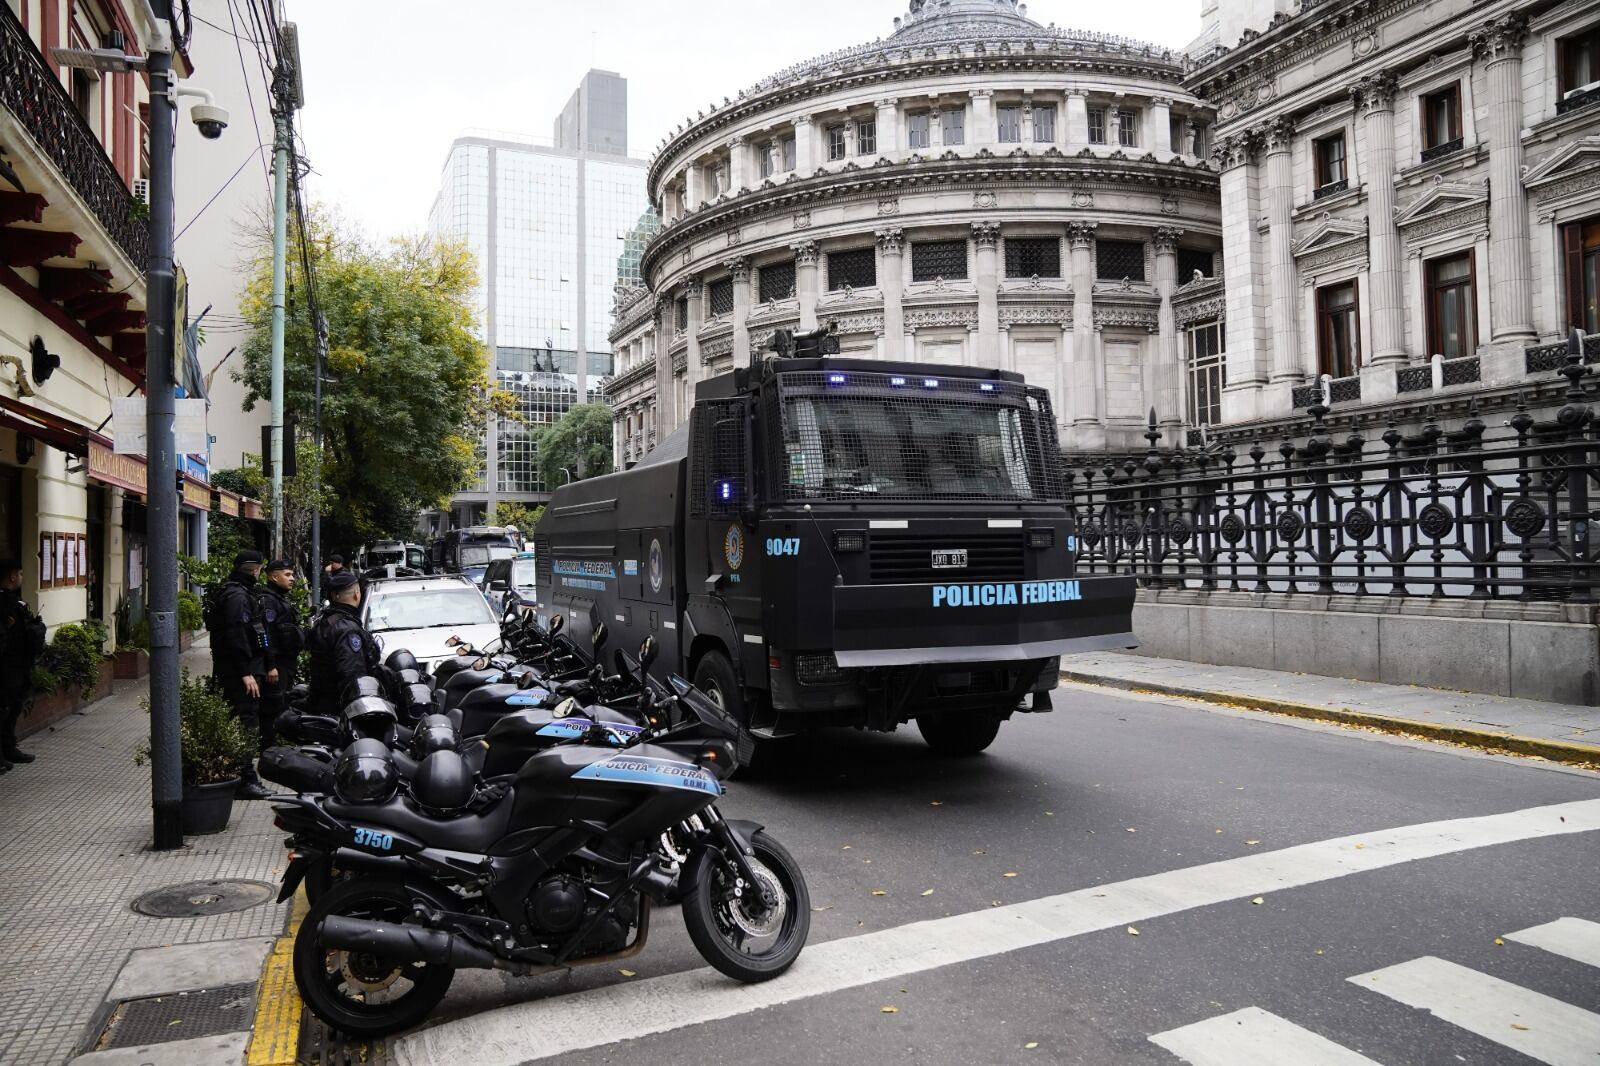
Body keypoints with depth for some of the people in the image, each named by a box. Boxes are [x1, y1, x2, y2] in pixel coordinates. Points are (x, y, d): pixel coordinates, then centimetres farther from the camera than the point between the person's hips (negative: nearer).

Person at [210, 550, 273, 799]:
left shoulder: (238, 592, 18)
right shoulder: (237, 596, -15)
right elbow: (236, 636, -23)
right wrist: (246, 672, -23)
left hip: (234, 671, 11)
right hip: (241, 672, -11)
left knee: (241, 724, 15)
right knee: (246, 725, -9)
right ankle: (244, 780, -7)